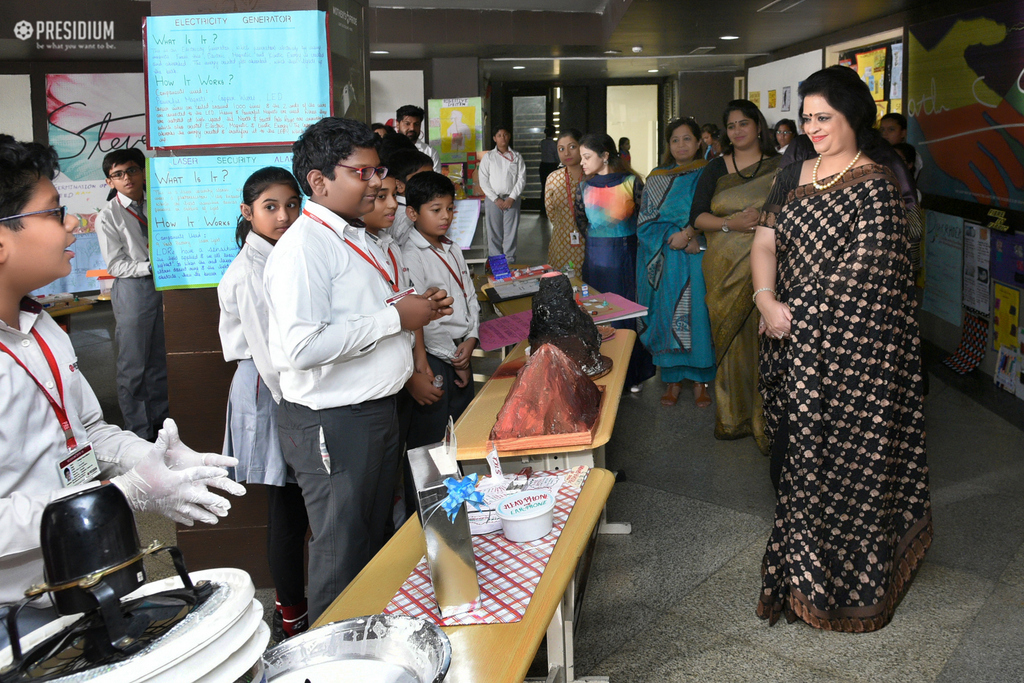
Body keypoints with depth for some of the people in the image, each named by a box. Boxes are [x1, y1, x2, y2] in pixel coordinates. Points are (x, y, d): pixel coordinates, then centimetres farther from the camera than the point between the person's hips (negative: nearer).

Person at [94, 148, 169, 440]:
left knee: (160, 360, 11)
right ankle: (138, 431, 10)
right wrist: (151, 267, -18)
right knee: (133, 364, 0)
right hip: (132, 289, -4)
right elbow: (115, 265, -7)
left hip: (162, 286, 4)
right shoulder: (108, 216, -3)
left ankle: (160, 419, 23)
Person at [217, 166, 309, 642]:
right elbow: (268, 353, -18)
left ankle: (290, 606, 27)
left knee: (296, 504, 13)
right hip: (270, 393, -8)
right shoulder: (249, 272, -15)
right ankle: (291, 616, 15)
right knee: (287, 507, 1)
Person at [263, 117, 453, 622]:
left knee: (375, 540, 21)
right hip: (331, 424, -10)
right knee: (342, 558, 3)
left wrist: (417, 308, 7)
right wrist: (395, 318, -23)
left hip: (378, 410, 10)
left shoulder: (356, 238, 14)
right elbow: (300, 347, -31)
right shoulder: (303, 247, -19)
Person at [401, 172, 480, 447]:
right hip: (435, 361, -8)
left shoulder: (453, 250, 11)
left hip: (462, 353, 8)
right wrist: (454, 359, -9)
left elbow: (470, 296, 14)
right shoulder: (411, 256, -15)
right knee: (430, 439, 0)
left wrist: (471, 339, -3)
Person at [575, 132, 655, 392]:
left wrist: (622, 243, -2)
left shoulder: (631, 182, -7)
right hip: (595, 259, 3)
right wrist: (598, 242, 10)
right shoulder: (584, 187, 3)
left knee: (628, 314, 3)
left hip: (626, 257, -2)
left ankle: (633, 374, 15)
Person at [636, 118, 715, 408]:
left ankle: (700, 379, 9)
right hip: (665, 262, 2)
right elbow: (646, 222, 3)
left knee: (697, 315, -2)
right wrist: (677, 238, -11)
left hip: (698, 259, -2)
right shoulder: (657, 179, 9)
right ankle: (673, 378, 11)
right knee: (667, 315, 1)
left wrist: (688, 234, -17)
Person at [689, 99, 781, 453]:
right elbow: (697, 216, 4)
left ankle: (766, 422, 2)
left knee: (764, 341, -6)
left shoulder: (779, 167, 6)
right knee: (730, 340, 4)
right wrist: (730, 223, -12)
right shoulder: (716, 169, 12)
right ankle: (733, 418, 15)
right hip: (726, 270, 2)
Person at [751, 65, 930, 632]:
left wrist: (797, 313, -14)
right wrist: (765, 300, -10)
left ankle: (836, 580, 17)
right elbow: (765, 242, 7)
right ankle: (797, 561, 28)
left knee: (841, 453, 1)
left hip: (849, 346, -6)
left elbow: (862, 272, -15)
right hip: (792, 339, 6)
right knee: (790, 443, 11)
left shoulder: (874, 185, -9)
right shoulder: (793, 177, 12)